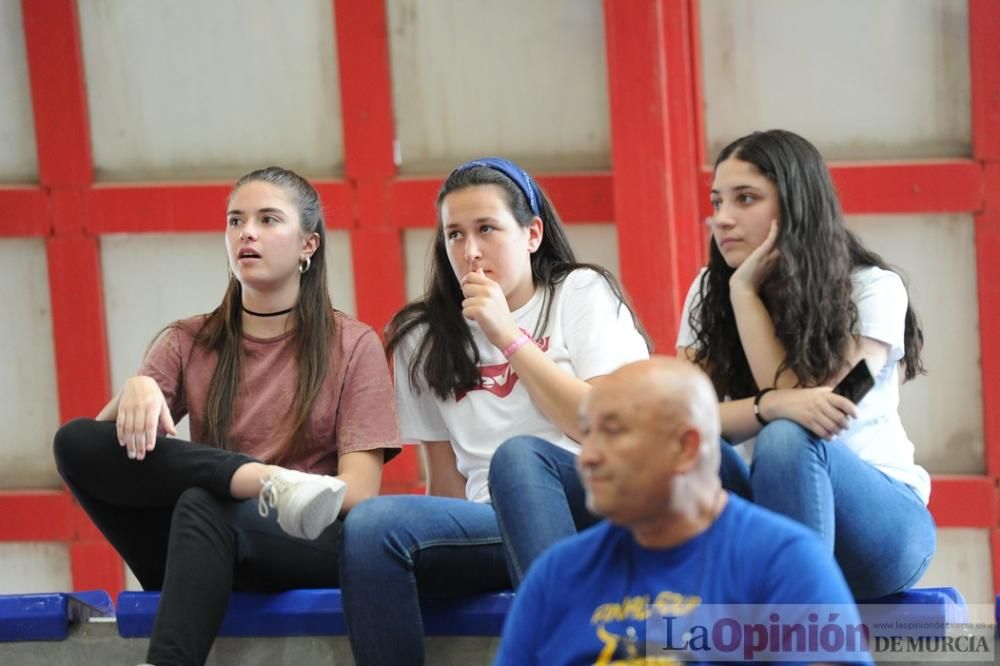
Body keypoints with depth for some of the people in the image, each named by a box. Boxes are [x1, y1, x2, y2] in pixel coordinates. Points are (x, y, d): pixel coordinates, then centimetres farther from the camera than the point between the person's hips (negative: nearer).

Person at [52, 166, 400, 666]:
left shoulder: (352, 346, 7)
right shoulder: (187, 344, 15)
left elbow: (358, 493, -3)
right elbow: (108, 451, 1)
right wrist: (135, 390, -22)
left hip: (309, 549, -4)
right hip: (195, 555, 4)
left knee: (202, 506, -38)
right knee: (75, 441, -22)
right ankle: (273, 482, -32)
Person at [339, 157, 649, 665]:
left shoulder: (582, 294, 7)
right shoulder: (426, 338, 16)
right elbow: (446, 480, 16)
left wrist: (507, 336, -7)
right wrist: (451, 534, -6)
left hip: (587, 508, -3)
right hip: (489, 524, 4)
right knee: (370, 527, -27)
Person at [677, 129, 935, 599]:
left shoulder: (871, 289, -9)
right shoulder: (709, 292, 2)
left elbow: (804, 411, -19)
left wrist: (747, 291, -15)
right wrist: (771, 406, -32)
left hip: (881, 522, -3)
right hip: (773, 521, 3)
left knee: (788, 440, -33)